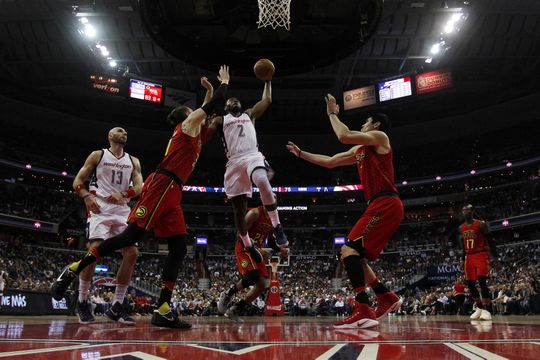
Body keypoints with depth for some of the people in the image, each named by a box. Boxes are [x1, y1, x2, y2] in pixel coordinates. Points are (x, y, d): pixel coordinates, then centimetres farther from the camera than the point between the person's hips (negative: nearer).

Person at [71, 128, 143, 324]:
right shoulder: (98, 155, 8)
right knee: (95, 249, -22)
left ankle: (116, 306, 1)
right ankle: (82, 302, -4)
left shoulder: (133, 161, 16)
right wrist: (87, 196, -16)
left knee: (132, 253, -8)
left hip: (122, 210, 4)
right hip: (100, 208, -4)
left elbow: (139, 187, 5)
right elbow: (78, 181, 4)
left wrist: (122, 194, -15)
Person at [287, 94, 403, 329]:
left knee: (349, 250, -19)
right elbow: (329, 162, 31)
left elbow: (344, 136, -15)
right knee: (355, 254, 12)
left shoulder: (380, 137, 1)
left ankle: (363, 311, -25)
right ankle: (387, 298, 19)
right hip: (380, 206, 10)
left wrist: (332, 113, 1)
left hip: (385, 204, -10)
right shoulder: (359, 150, 25)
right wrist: (301, 154, 33)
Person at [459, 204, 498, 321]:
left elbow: (490, 241, -7)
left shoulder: (481, 224, -7)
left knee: (482, 282, -18)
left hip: (481, 255, -6)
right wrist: (463, 260, 18)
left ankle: (486, 310, -16)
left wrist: (495, 257, -13)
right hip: (469, 257, 6)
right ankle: (479, 308, 21)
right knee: (470, 284, 6)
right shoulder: (461, 228, 11)